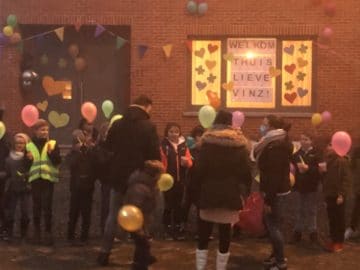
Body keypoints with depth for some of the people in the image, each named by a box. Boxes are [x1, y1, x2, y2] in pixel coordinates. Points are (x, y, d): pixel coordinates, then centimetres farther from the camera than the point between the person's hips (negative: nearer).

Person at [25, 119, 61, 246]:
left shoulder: (52, 144, 2)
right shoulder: (29, 145, 8)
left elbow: (58, 161, -6)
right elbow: (26, 165, 11)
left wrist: (51, 152, -22)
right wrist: (28, 159, -9)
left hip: (48, 179, -2)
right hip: (35, 179, 2)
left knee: (47, 207, -4)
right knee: (36, 207, 6)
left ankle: (48, 232, 2)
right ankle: (37, 232, 15)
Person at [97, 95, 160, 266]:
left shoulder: (116, 124, 3)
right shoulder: (148, 127, -12)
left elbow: (108, 147, 14)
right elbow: (155, 155, -14)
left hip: (118, 177, 4)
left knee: (113, 216, 13)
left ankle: (104, 253, 16)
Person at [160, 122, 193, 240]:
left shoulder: (183, 146, 8)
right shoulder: (163, 146, -6)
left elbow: (190, 163, 9)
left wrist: (186, 162, -13)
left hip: (180, 180, 4)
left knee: (178, 205, 13)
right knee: (169, 205, 3)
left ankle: (178, 229, 23)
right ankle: (168, 229, 15)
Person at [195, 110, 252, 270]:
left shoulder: (206, 141, -3)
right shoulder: (239, 143, -1)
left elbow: (199, 169, -7)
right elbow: (245, 171, -1)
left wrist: (198, 189, 2)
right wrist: (241, 187, 14)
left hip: (209, 194, 0)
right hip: (230, 195, 0)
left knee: (203, 235, 10)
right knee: (225, 235, 6)